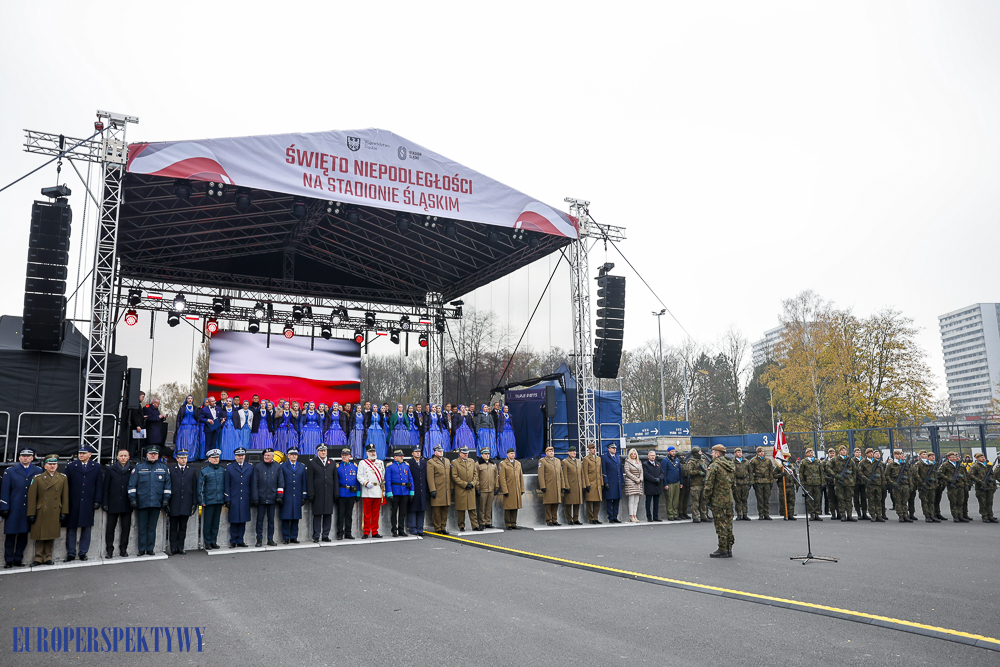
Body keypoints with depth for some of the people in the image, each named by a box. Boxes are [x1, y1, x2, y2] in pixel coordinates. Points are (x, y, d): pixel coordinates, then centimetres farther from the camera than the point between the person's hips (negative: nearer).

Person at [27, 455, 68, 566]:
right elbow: (32, 497, 0)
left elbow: (65, 497, 5)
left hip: (55, 513, 1)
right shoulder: (37, 478, 2)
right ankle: (38, 557, 11)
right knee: (40, 536, 2)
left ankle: (47, 557, 14)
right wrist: (31, 514, -5)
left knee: (51, 536, 5)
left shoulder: (63, 478, 6)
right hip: (41, 513, -1)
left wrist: (64, 512, 1)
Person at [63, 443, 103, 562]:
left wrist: (97, 501, -2)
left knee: (86, 528, 5)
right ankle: (70, 553, 11)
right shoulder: (70, 466, 5)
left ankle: (83, 552, 14)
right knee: (71, 529, 4)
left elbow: (99, 485, 5)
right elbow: (67, 484, 2)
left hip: (88, 503, 0)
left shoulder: (96, 467, 7)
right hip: (73, 503, 0)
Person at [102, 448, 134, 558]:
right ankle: (109, 550, 11)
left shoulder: (132, 470, 4)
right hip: (113, 504, -1)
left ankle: (123, 549, 15)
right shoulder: (110, 469, 3)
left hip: (127, 505, 1)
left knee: (126, 527, 4)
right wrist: (105, 503, -3)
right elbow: (106, 488, 2)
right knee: (110, 528, 2)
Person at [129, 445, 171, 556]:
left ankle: (150, 549, 13)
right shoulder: (139, 468, 5)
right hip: (142, 502, -1)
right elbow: (132, 485, 3)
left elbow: (167, 485, 11)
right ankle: (142, 550, 9)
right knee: (142, 527, 2)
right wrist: (132, 499, -4)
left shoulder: (163, 468, 9)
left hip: (156, 502, 1)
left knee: (152, 527, 7)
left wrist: (166, 499, 5)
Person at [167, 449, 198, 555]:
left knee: (183, 527, 6)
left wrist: (195, 503, 3)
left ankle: (180, 548, 13)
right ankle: (173, 548, 10)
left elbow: (195, 488, 8)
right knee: (173, 527, 3)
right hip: (174, 504, -1)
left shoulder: (192, 471, 9)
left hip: (186, 504, 1)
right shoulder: (171, 471, 4)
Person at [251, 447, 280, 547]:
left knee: (271, 520, 7)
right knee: (260, 520, 2)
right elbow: (254, 484, 0)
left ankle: (270, 539, 15)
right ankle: (259, 540, 10)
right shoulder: (258, 467, 2)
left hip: (272, 498, 1)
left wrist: (279, 496, -2)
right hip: (261, 498, -1)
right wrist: (255, 498, -7)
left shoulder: (277, 467, 6)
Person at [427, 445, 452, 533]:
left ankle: (443, 527, 16)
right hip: (437, 491, -6)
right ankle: (437, 528, 6)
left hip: (446, 491, 6)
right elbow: (430, 478, -8)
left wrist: (451, 488, 15)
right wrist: (432, 490, -14)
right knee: (437, 510, -1)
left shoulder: (447, 461, 18)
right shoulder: (431, 462, -3)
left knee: (445, 509, 8)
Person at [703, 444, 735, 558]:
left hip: (718, 500, -7)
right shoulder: (731, 465, 11)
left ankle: (722, 550, 1)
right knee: (728, 523, 12)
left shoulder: (714, 466, -13)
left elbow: (709, 485, -15)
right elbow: (733, 482, 16)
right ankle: (729, 548, 17)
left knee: (720, 524, -3)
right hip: (729, 499, 7)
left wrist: (707, 498, -5)